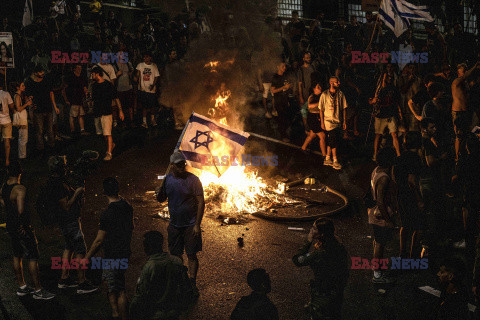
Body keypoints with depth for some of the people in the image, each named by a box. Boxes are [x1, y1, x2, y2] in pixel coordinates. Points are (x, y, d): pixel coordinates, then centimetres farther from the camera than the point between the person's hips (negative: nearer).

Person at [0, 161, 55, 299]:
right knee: (33, 257, -1)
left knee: (17, 256, 18)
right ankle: (38, 291, 2)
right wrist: (22, 224, -18)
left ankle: (22, 287, 27)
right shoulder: (20, 189, -24)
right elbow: (21, 210, -32)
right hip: (22, 228, -9)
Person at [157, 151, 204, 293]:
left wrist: (197, 225, -15)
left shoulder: (193, 180, -11)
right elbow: (161, 199, 13)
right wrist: (159, 190, -11)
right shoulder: (167, 179, 2)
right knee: (175, 255, 10)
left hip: (190, 225, -4)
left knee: (191, 255, -1)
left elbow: (201, 202, -11)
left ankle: (192, 284, 8)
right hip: (174, 225, 4)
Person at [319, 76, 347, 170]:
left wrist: (344, 121, 7)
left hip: (338, 122, 4)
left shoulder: (340, 94, 3)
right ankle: (335, 161, -1)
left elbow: (343, 108, 9)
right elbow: (321, 109, -2)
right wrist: (322, 122, -5)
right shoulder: (324, 95, -7)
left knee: (331, 142, 10)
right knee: (333, 141, -8)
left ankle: (327, 159, 21)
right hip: (328, 122, -4)